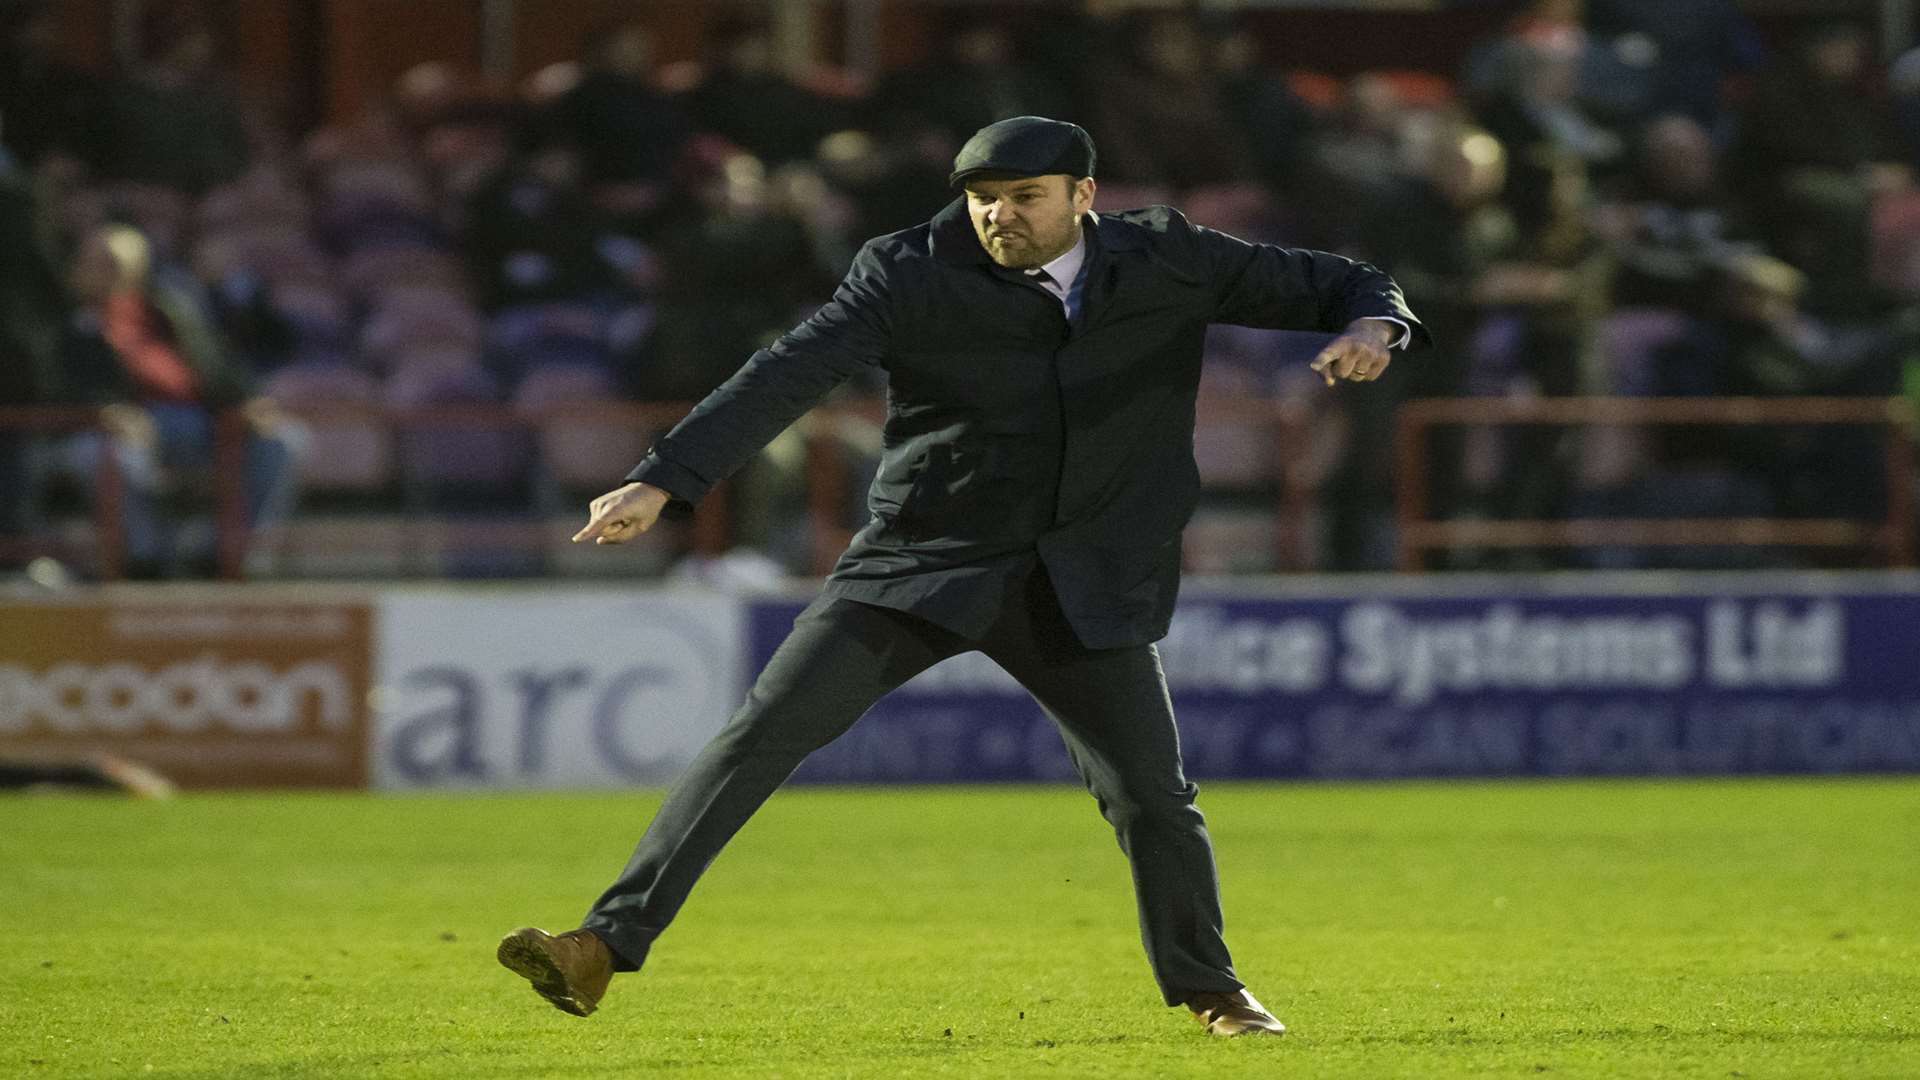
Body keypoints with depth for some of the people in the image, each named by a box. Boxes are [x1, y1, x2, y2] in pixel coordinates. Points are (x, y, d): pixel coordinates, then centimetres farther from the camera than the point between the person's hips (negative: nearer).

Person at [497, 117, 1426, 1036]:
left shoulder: (1163, 260, -3)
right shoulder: (910, 276, -11)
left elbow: (1321, 282, 4)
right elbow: (786, 378, -20)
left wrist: (1371, 322, -21)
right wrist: (662, 483, -31)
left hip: (1085, 583, 2)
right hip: (923, 560, -1)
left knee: (1151, 795, 0)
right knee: (763, 734, -12)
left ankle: (1206, 990, 27)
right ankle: (606, 946, -13)